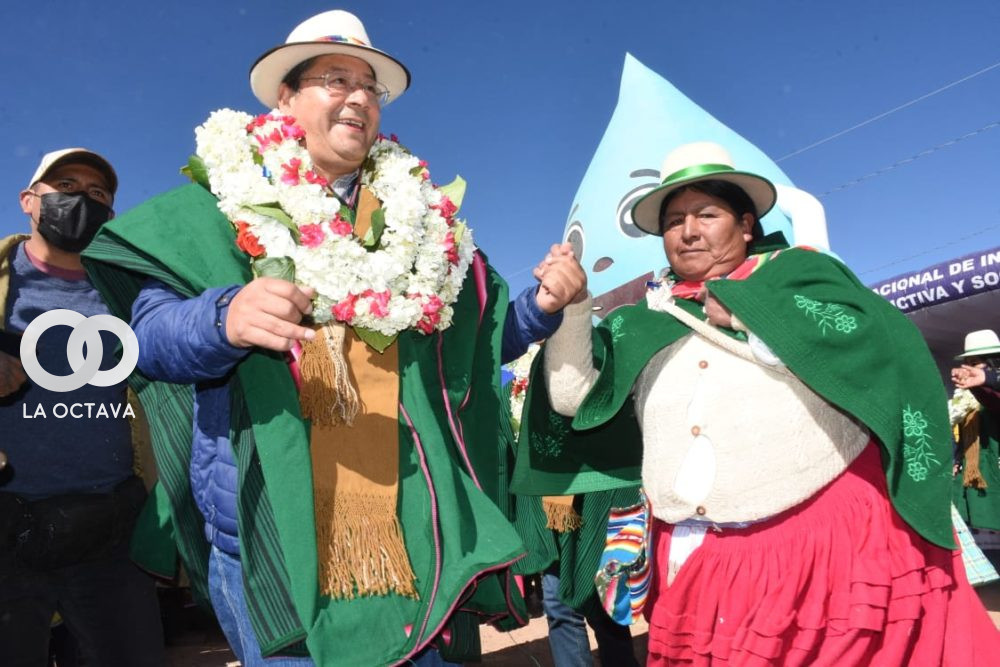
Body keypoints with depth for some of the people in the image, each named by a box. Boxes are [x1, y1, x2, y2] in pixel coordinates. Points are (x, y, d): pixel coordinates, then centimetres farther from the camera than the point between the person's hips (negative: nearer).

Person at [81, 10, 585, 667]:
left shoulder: (421, 218, 13)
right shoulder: (221, 208, 2)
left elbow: (473, 338, 16)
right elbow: (153, 333, -7)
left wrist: (540, 306, -4)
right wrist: (224, 319, -30)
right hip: (269, 523, -3)